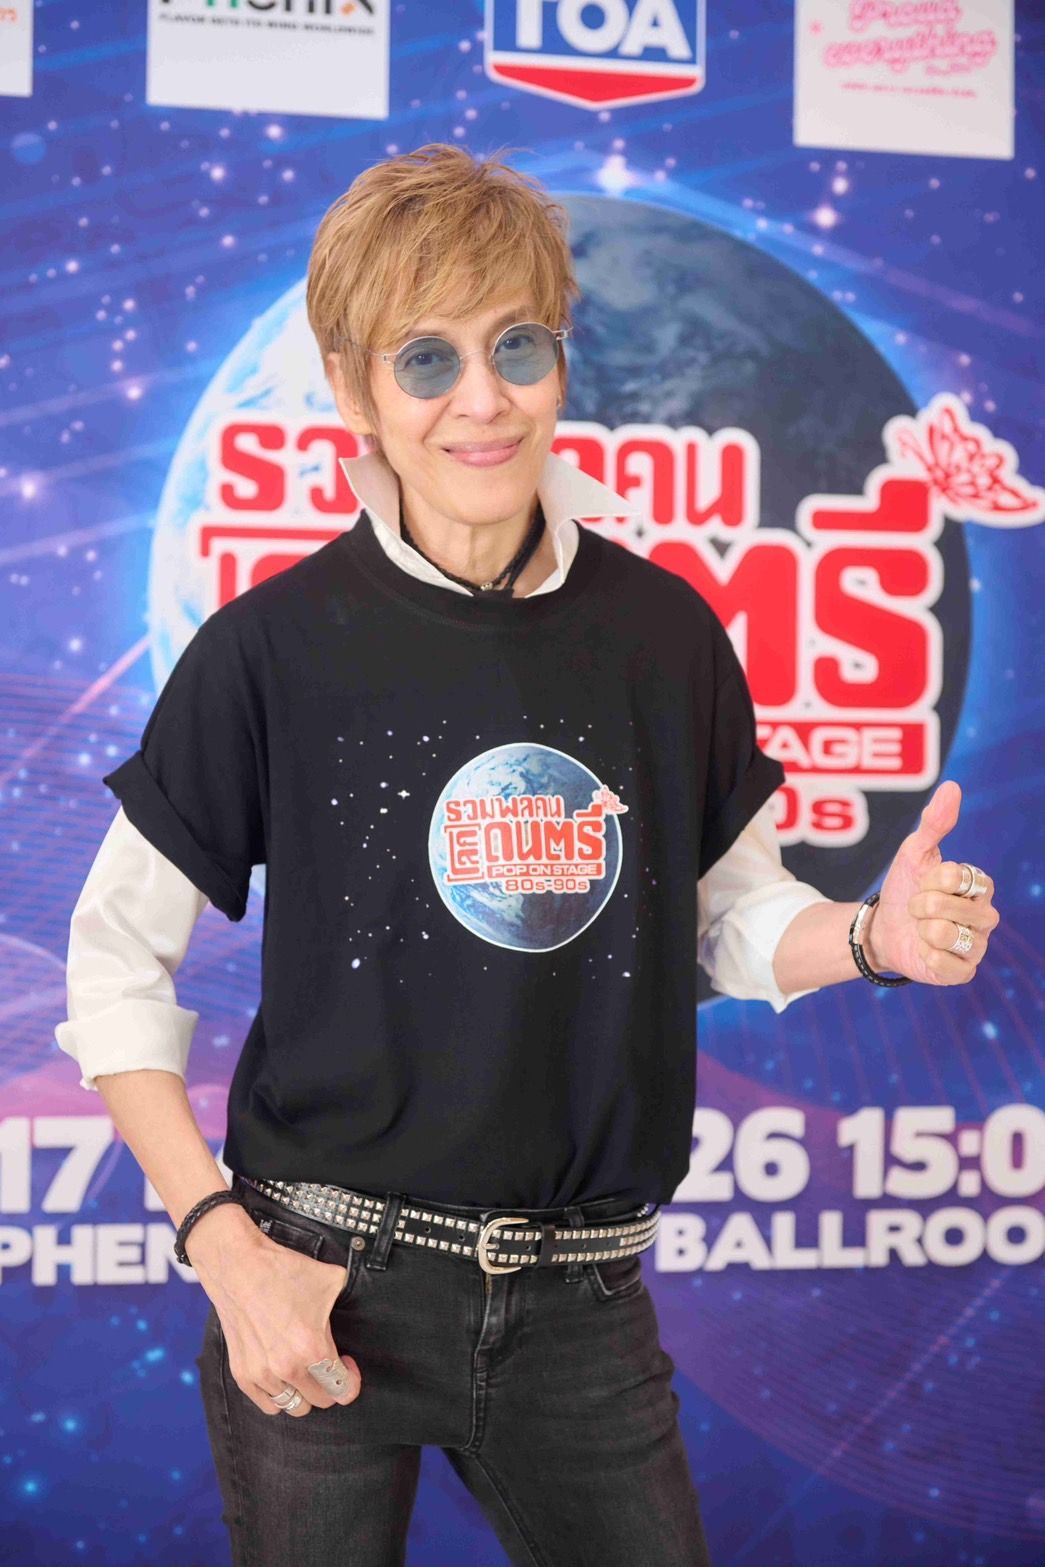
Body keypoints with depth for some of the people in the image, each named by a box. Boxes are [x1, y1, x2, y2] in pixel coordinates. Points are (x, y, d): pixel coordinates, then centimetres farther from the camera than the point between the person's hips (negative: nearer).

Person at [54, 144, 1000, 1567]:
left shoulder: (667, 636, 0)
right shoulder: (273, 650, -8)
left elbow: (732, 918, 11)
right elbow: (116, 968, -3)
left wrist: (871, 939, -10)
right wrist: (224, 1247, -10)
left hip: (579, 1302, 2)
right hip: (325, 1287, -2)